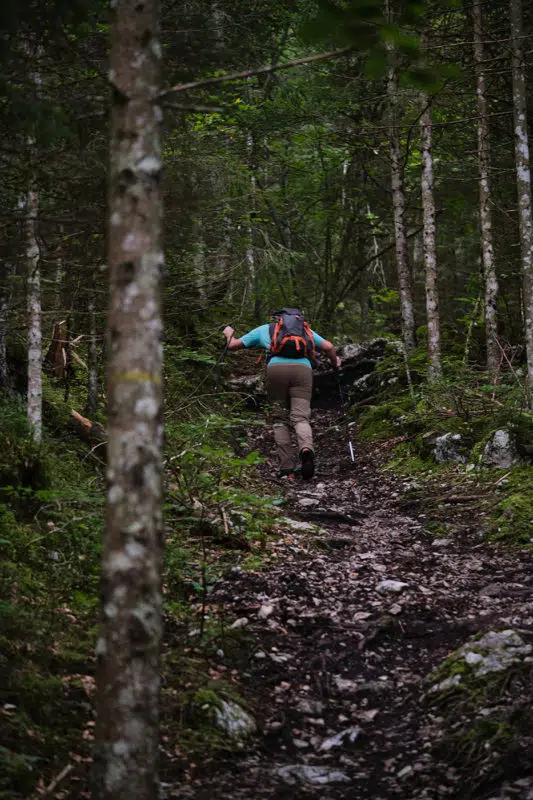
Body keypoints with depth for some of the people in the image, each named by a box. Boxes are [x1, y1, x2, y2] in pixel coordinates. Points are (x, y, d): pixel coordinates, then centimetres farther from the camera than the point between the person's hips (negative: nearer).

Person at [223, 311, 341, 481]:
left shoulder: (264, 329, 30)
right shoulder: (305, 329, 31)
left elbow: (233, 345, 32)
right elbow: (328, 347, 21)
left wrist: (229, 334, 54)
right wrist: (335, 363, 41)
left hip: (276, 368, 0)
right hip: (303, 369, 0)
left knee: (280, 420, 9)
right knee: (300, 417, -7)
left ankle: (287, 468, -2)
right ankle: (306, 448, -39)